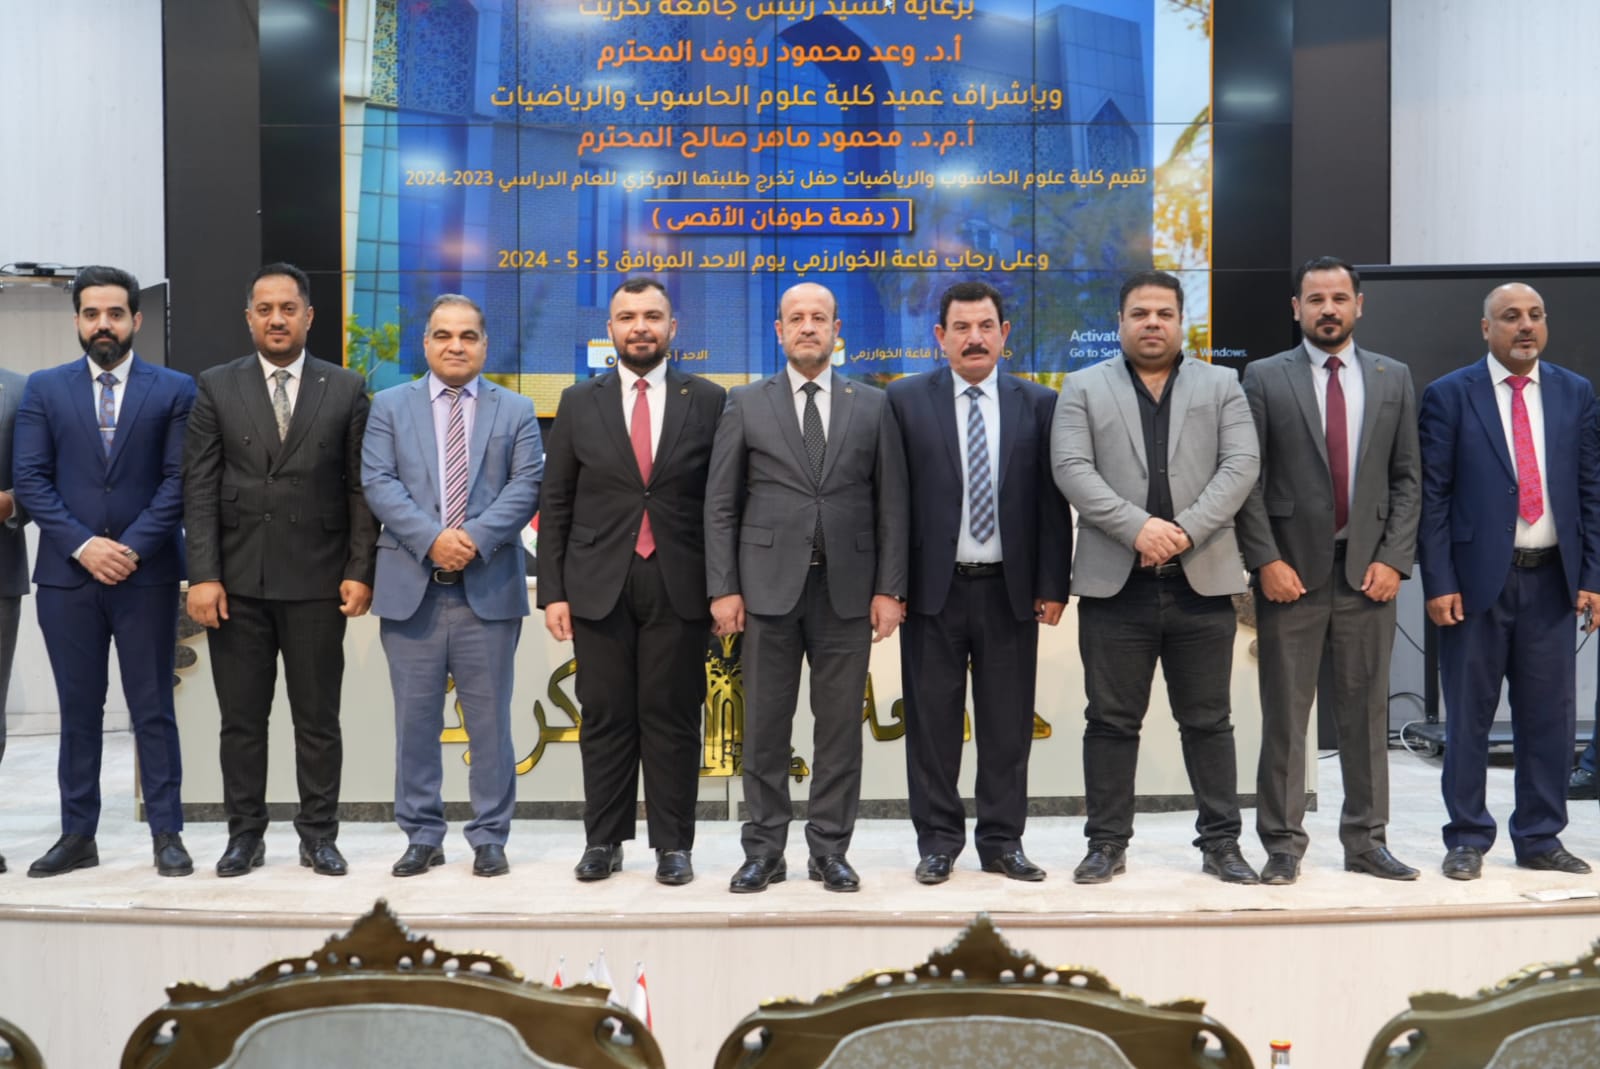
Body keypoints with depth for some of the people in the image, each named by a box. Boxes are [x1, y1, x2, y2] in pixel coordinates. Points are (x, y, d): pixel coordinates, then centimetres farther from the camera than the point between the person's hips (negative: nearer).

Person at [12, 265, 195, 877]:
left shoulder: (174, 390, 4)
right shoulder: (44, 389, 8)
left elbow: (179, 480, -3)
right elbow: (29, 480, 2)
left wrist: (132, 548, -12)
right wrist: (83, 545, -11)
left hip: (147, 573, -2)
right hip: (66, 573, 2)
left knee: (153, 708, 3)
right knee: (78, 709, 8)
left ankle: (167, 835, 9)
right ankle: (77, 836, 17)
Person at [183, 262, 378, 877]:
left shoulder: (346, 389, 4)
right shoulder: (216, 387, 6)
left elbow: (360, 488, 2)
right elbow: (199, 488, 1)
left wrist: (360, 571, -5)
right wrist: (202, 575, -7)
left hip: (317, 581, -1)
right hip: (237, 581, 1)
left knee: (317, 718, 6)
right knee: (241, 718, 9)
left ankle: (318, 836, 17)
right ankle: (245, 834, 21)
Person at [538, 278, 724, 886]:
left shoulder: (707, 401, 4)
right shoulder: (579, 403, 7)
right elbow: (556, 505, 7)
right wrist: (553, 591, 1)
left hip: (680, 587, -1)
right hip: (599, 585, 1)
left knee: (672, 720, 4)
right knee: (605, 720, 6)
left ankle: (673, 844, 15)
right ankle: (603, 841, 19)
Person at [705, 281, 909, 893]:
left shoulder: (873, 406, 8)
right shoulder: (746, 404, 6)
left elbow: (891, 504, 5)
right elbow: (721, 504, 4)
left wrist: (890, 589, -2)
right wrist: (723, 588, -4)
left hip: (848, 587, 1)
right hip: (769, 584, 0)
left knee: (840, 724, 5)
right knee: (765, 724, 4)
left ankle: (830, 849, 15)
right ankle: (764, 849, 15)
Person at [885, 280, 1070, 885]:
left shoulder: (1037, 404, 7)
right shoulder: (906, 401, 2)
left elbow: (1052, 500, 5)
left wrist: (1053, 584, 0)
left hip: (1011, 589, 1)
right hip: (933, 586, -1)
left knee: (1008, 723, 7)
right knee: (932, 722, 6)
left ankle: (1002, 841, 20)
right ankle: (938, 841, 18)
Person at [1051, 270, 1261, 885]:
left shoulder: (1221, 385, 11)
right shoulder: (1084, 387, 8)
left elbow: (1241, 464, -1)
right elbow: (1072, 469, -5)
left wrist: (1186, 529, -14)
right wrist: (1138, 526, -16)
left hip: (1202, 580, 1)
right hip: (1114, 583, -1)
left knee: (1208, 720, 8)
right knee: (1112, 720, 5)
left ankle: (1221, 843, 19)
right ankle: (1107, 842, 16)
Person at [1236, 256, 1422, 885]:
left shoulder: (1393, 378, 10)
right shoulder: (1263, 378, 2)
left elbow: (1407, 478, 8)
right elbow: (1247, 478, -2)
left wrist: (1393, 558, -2)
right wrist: (1266, 561, -10)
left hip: (1368, 569, 2)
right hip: (1291, 569, -2)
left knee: (1366, 712, 8)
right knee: (1284, 715, 2)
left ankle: (1366, 840, 19)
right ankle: (1283, 843, 12)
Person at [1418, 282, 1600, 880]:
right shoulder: (1449, 396, 0)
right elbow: (1432, 495, -4)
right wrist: (1438, 582, -9)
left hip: (1552, 578, 3)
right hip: (1478, 578, -3)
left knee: (1549, 717, 8)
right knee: (1468, 717, 4)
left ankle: (1540, 840, 21)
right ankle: (1467, 840, 16)